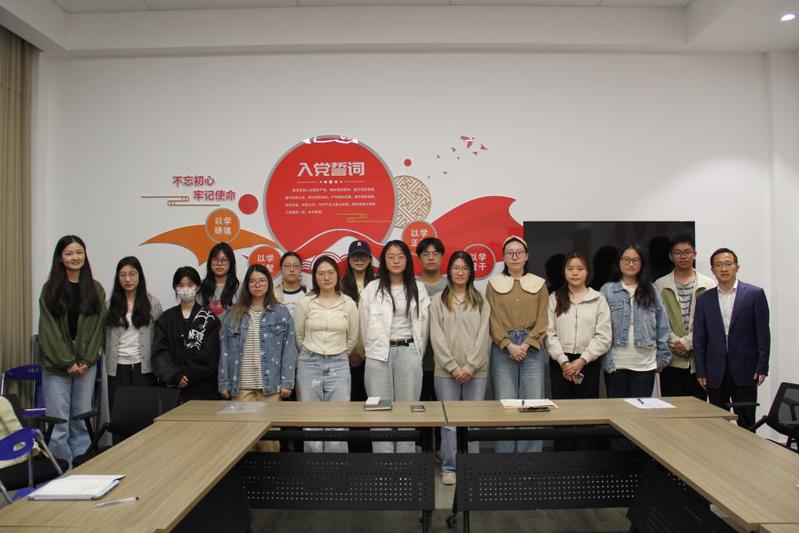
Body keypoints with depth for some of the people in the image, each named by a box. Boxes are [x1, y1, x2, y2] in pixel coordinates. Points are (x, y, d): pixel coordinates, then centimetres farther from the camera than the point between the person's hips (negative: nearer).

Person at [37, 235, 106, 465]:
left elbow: (97, 327, 4)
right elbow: (49, 329, -5)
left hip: (86, 363, 2)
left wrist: (86, 360, -6)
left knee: (83, 419, 6)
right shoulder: (50, 289, 0)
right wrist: (67, 362, -10)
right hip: (56, 364, -2)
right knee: (58, 420, -1)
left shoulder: (96, 289, 6)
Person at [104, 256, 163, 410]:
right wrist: (109, 359, 3)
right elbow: (105, 336, 9)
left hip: (143, 366, -2)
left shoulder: (153, 303, 2)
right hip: (117, 367, 2)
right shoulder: (110, 304, 7)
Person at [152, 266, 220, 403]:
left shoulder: (209, 318, 2)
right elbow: (159, 352, 1)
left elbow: (209, 356, -5)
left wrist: (188, 376, -12)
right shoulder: (166, 318, 11)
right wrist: (175, 376, -11)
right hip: (171, 386, 2)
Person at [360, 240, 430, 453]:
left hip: (408, 353, 1)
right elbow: (365, 325, 7)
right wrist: (372, 351, 11)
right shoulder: (371, 289, 3)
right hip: (379, 355, -1)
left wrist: (417, 355, 10)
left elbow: (423, 325, 10)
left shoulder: (418, 288, 7)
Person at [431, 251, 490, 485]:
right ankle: (449, 468, 15)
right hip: (446, 371, -1)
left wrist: (470, 367, -9)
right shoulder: (438, 301, 5)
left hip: (476, 371, 1)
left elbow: (483, 336, 0)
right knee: (449, 421, 3)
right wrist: (453, 366, -9)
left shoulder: (481, 302, 8)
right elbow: (437, 337, -2)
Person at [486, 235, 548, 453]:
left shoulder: (539, 284, 9)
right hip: (503, 350, -1)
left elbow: (542, 321, 3)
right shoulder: (494, 284, 7)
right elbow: (493, 321, 1)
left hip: (532, 349, 1)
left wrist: (525, 345, -9)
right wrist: (509, 345, -11)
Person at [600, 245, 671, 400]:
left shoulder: (651, 290, 7)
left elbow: (662, 326, 8)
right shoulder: (607, 290, 0)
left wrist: (662, 357, 4)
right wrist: (605, 360, -8)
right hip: (615, 364, -1)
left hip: (645, 364, 2)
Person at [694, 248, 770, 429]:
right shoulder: (704, 299, 7)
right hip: (715, 372, 2)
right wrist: (700, 371, 2)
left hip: (745, 370, -2)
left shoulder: (755, 294, 1)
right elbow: (699, 338, 6)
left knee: (746, 424, 4)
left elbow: (763, 333, -1)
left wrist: (762, 367, -6)